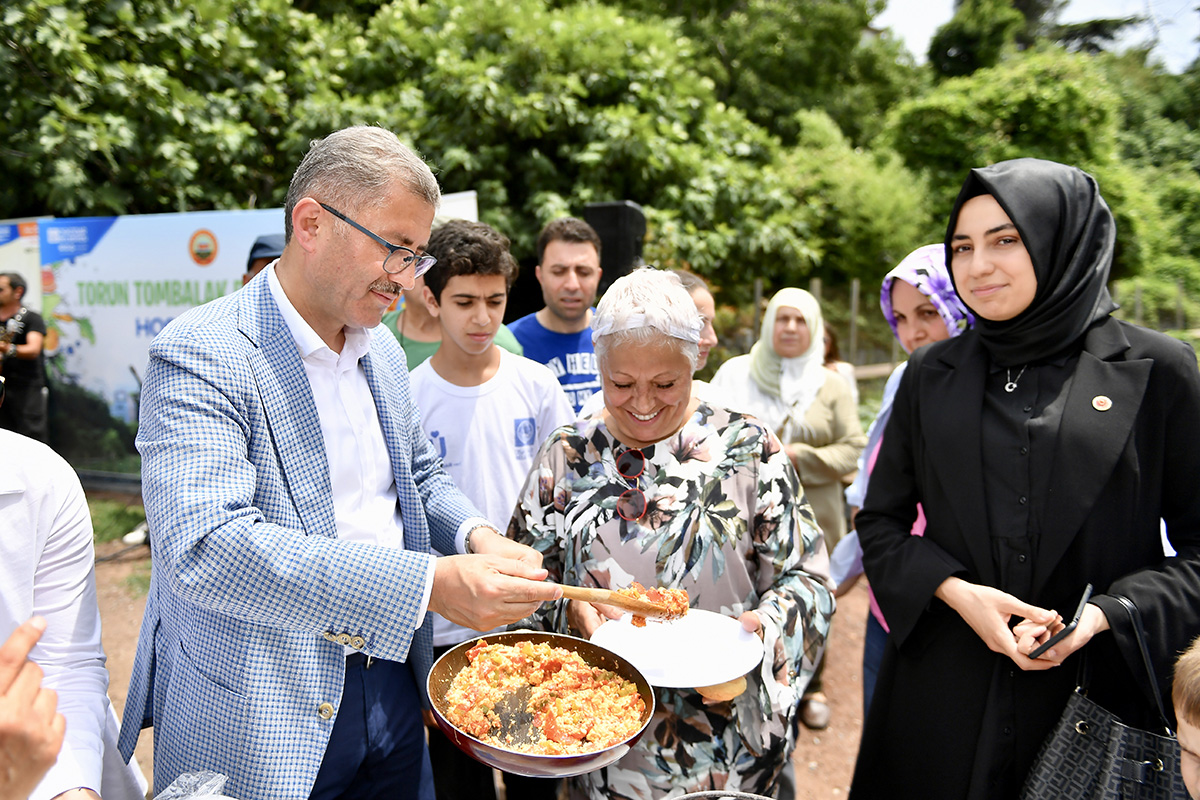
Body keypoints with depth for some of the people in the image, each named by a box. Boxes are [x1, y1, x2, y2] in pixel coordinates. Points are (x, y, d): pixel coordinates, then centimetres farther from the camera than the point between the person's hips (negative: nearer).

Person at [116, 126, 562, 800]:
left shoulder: (383, 350, 6)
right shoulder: (202, 352, -18)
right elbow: (205, 548, -29)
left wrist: (475, 537, -6)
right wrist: (431, 583, -33)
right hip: (255, 732, -6)